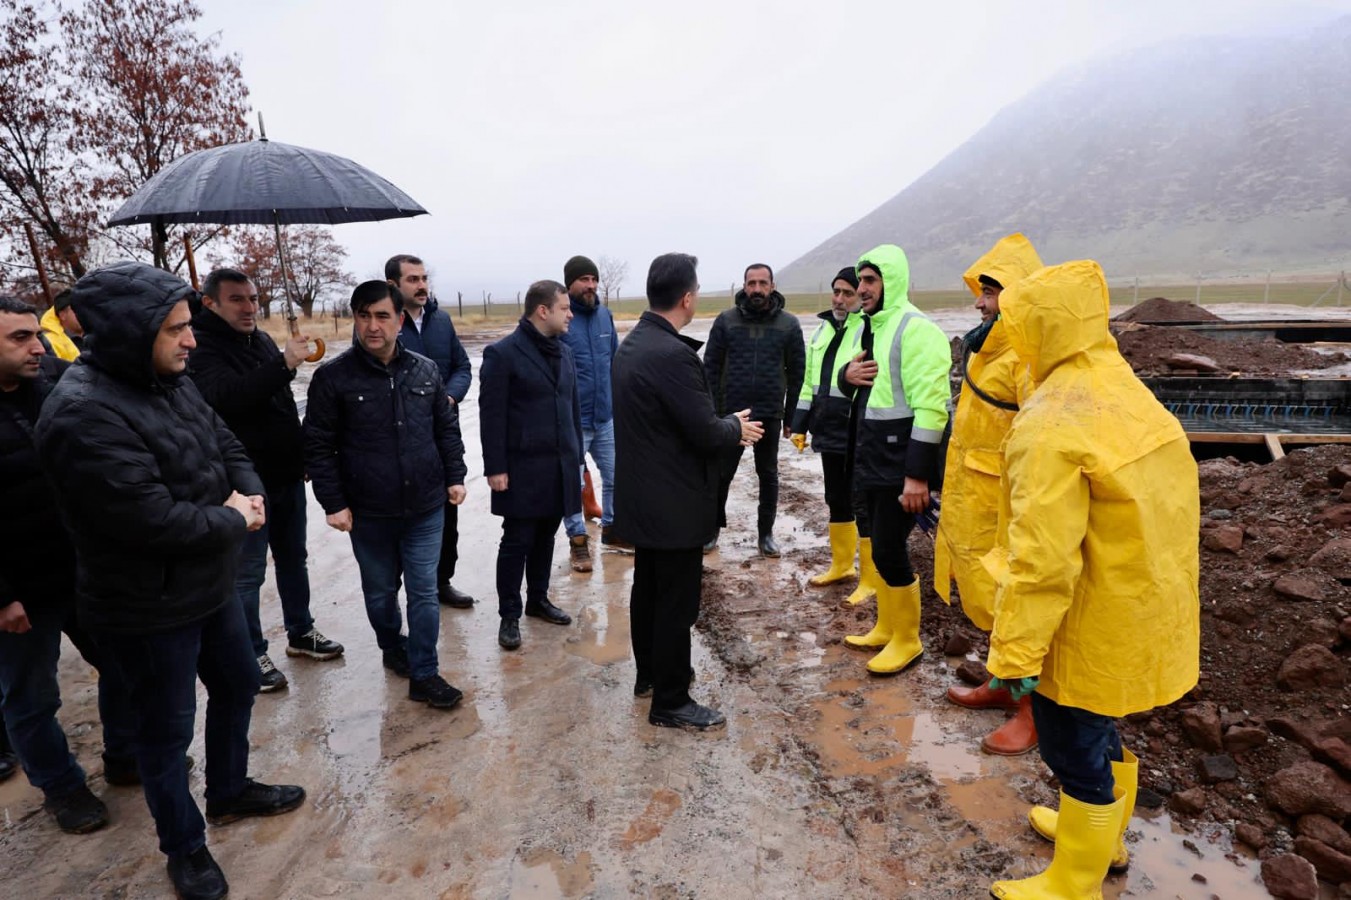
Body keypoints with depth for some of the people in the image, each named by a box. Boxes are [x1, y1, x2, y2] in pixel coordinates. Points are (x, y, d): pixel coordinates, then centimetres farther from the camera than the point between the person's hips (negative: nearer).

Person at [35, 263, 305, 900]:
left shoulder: (170, 383, 0)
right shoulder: (84, 416, -28)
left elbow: (228, 448, 8)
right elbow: (154, 520, -32)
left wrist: (248, 498, -13)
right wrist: (233, 521, -15)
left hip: (210, 585, 8)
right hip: (146, 610, -8)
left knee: (238, 684, 24)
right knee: (167, 728, 12)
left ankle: (229, 792, 48)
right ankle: (184, 848, 35)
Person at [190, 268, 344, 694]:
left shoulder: (262, 340, 10)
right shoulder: (202, 349, -13)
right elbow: (228, 396, -34)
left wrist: (302, 456, 19)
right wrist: (284, 364, -42)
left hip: (286, 476, 8)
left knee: (293, 559, 17)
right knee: (248, 573, 3)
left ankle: (300, 633, 32)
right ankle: (252, 655, 18)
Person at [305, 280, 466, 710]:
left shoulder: (425, 370, 1)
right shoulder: (333, 376, -8)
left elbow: (447, 428, 10)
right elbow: (318, 446, -5)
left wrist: (455, 476, 5)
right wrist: (334, 502, -8)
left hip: (425, 508, 1)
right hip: (368, 512, -1)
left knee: (424, 592, 4)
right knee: (380, 590, 17)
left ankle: (423, 674, 16)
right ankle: (393, 648, 43)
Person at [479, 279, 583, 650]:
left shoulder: (563, 351, 11)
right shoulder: (502, 353, -9)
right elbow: (491, 415, -11)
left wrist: (577, 455, 11)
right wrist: (495, 467, -13)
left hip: (560, 464, 6)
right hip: (523, 467, -6)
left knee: (546, 535, 15)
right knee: (517, 541, 3)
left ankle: (538, 599, 31)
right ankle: (509, 614, 17)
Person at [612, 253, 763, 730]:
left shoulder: (631, 344, 6)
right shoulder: (674, 354, -24)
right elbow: (705, 432, -22)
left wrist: (724, 424, 11)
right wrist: (736, 428, -1)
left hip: (642, 495, 10)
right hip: (673, 501, -10)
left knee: (648, 588, 21)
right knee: (677, 602, 4)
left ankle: (649, 673, 38)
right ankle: (670, 701, 18)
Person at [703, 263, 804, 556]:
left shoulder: (789, 324, -1)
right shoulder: (726, 320, -2)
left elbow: (797, 372, 3)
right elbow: (711, 367, 0)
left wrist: (790, 416, 1)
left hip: (770, 414, 1)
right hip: (731, 413, 0)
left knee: (768, 475, 12)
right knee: (722, 473, 8)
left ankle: (766, 533, 25)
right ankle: (712, 528, 24)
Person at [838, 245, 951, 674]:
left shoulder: (915, 329, -16)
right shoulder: (866, 328, 12)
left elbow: (930, 407, -21)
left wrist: (917, 474, -24)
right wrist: (847, 375, -2)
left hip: (901, 464, -9)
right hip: (872, 459, 9)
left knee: (889, 550, -3)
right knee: (882, 546, 16)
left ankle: (907, 640, 15)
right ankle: (887, 627, 32)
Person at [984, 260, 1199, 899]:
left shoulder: (1051, 427, -27)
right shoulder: (1129, 395, 2)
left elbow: (1042, 559, -29)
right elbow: (1149, 511, 11)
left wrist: (1015, 653, -21)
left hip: (1091, 630, -9)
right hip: (1143, 612, 9)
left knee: (1074, 751, 10)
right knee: (1100, 732, 28)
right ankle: (1103, 835, 51)